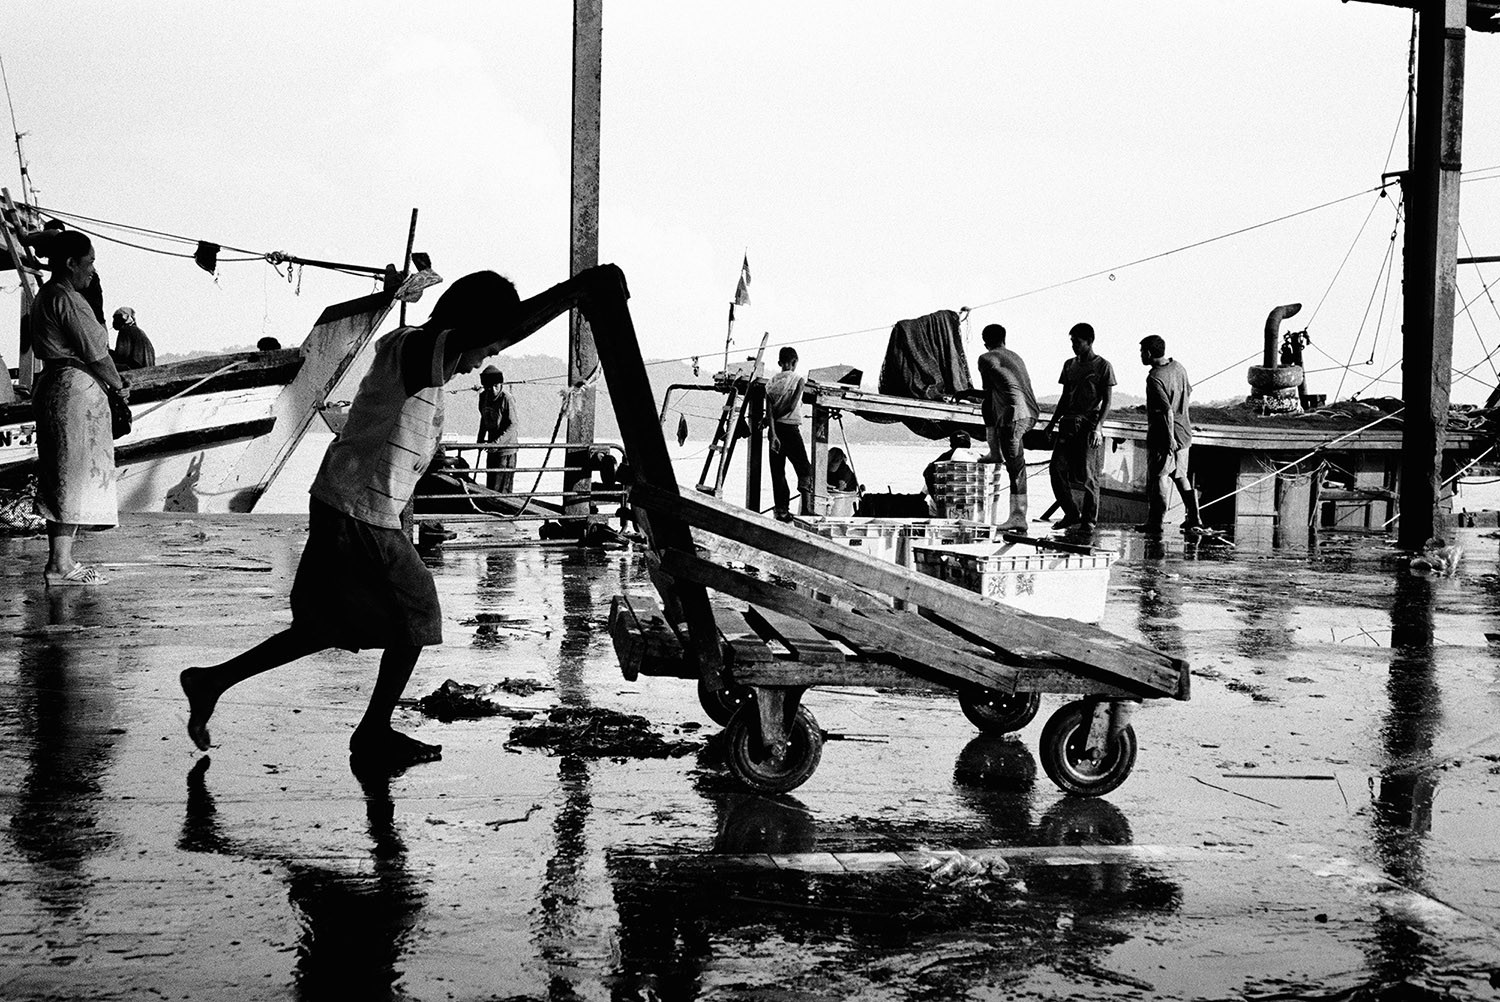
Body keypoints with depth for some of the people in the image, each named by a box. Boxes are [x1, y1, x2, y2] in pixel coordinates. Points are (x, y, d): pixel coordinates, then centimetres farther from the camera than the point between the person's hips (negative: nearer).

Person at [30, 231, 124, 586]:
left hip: (53, 385, 10)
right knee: (75, 474, -8)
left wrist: (108, 378, 12)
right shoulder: (68, 300, -15)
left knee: (60, 479, 12)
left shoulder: (44, 297, 16)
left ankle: (59, 560, 15)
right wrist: (118, 385, 1)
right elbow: (96, 353, -15)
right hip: (78, 390, -10)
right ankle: (60, 566, -8)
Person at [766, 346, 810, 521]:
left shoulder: (771, 382, 7)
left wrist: (773, 433, -9)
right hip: (791, 428, -4)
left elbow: (769, 410, -3)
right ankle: (805, 506, -14)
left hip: (775, 429, 4)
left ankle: (782, 511, 7)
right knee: (804, 468, 4)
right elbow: (792, 406, -12)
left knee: (778, 472, 7)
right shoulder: (798, 380, -4)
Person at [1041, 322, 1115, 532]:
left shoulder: (1103, 366, -1)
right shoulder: (1069, 365, 15)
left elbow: (1106, 402, -4)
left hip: (1089, 426, -5)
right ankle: (1071, 514, 8)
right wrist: (1053, 421, 12)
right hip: (1068, 424, 5)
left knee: (1088, 475, -4)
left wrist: (1097, 427, -15)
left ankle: (1089, 519, 6)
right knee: (1057, 468, -4)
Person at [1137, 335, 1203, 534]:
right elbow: (1188, 392, 20)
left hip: (1163, 436, -8)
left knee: (1157, 479, 1)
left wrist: (1170, 438, -24)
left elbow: (1167, 410, -27)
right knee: (1181, 476, 18)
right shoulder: (1178, 368, 4)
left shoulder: (1155, 378, -21)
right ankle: (1194, 519, 16)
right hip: (1183, 432, 8)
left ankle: (1155, 522, 4)